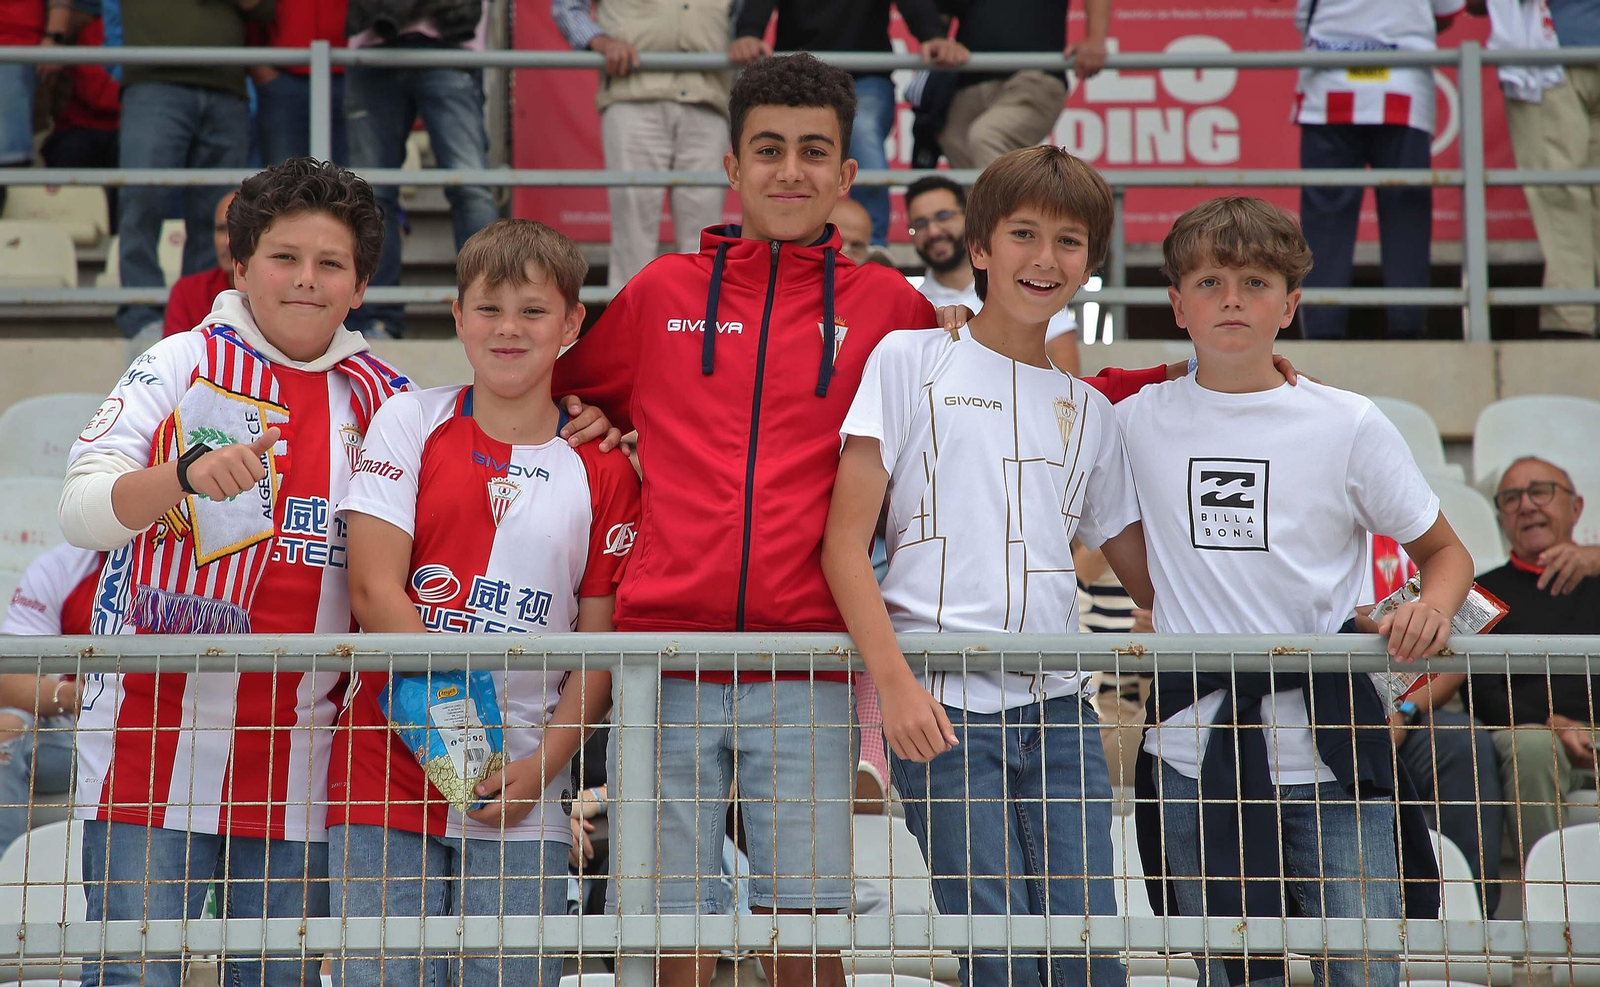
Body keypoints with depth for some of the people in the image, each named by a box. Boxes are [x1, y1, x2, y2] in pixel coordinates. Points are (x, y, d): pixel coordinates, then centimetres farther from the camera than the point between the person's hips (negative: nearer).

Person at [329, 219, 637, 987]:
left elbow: (601, 644, 5)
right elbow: (373, 586, -4)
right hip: (387, 774, -1)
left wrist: (540, 765, -8)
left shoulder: (602, 469, 6)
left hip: (520, 798, 1)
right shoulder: (409, 424, 4)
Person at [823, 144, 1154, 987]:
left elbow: (1148, 576, 20)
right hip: (942, 705, -4)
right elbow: (845, 542, -2)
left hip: (1057, 707, 4)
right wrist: (894, 680, -13)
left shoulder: (1089, 411, 18)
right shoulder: (911, 360, 5)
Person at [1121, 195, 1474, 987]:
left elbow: (1442, 548, 10)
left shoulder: (1348, 425, 1)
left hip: (1330, 744, -1)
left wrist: (1434, 608, -13)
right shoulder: (1138, 423, 5)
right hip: (1192, 749, 2)